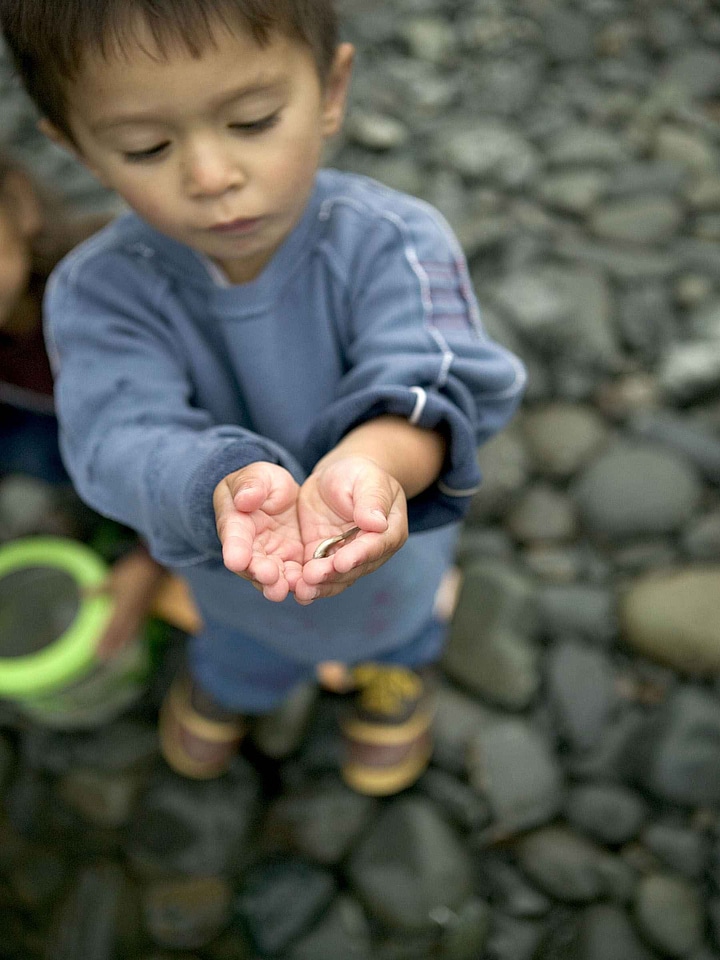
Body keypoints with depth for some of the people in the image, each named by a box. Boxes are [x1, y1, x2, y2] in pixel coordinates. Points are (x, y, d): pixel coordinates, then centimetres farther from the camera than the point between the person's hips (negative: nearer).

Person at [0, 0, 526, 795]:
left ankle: (397, 663, 78)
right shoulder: (97, 295, -28)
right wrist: (223, 487, -64)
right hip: (241, 574, 2)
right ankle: (227, 681, 78)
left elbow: (423, 380, -46)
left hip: (394, 544, 0)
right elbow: (122, 438, -40)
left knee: (398, 627, 36)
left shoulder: (391, 243, -32)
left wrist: (369, 463, -71)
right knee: (245, 655, 37)